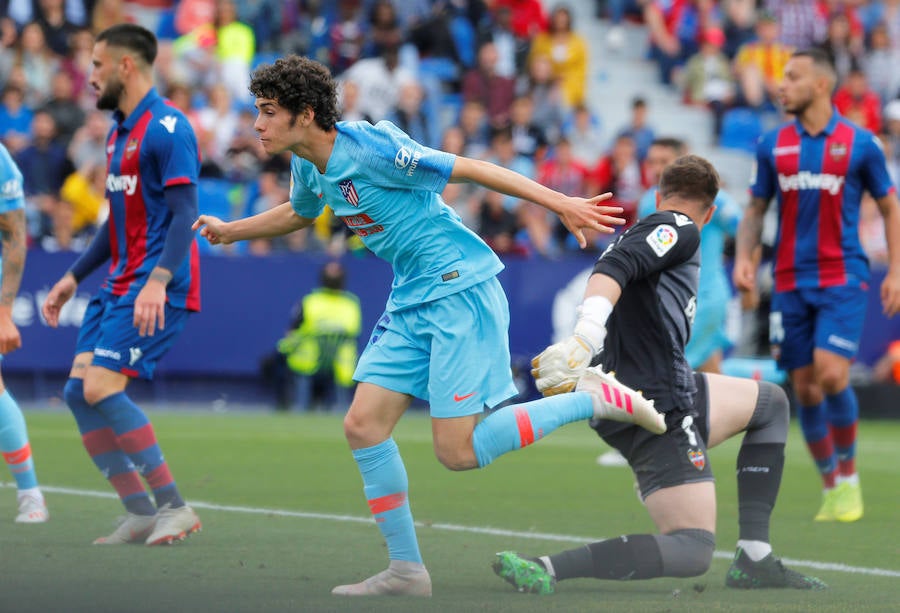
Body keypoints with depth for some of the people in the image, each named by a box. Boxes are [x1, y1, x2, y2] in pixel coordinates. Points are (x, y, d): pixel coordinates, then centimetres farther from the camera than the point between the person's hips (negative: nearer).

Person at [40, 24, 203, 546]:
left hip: (155, 288, -10)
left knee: (103, 388, -18)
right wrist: (74, 277, 27)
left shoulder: (167, 127, -12)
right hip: (120, 283, 10)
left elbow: (184, 213, -20)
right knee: (79, 391, 1)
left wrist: (158, 279, -31)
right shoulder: (120, 132, 18)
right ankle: (140, 514, 4)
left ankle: (174, 507, -11)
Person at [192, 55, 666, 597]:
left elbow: (471, 169, -17)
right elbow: (299, 213, 33)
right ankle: (407, 570, 10)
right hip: (412, 303, 9)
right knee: (364, 426, 0)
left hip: (461, 291, -9)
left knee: (458, 452, -12)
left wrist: (560, 203, -18)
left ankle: (593, 398, 0)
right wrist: (229, 231, 28)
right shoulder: (309, 169, 7)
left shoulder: (370, 148, -19)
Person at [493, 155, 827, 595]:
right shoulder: (680, 230, -3)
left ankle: (753, 561, 19)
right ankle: (544, 569, -27)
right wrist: (583, 339, -35)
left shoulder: (637, 233, 24)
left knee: (772, 403, 29)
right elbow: (613, 269, -21)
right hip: (663, 405, -10)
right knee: (693, 551, -14)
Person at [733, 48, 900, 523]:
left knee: (831, 373, -19)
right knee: (804, 388, 2)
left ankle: (849, 474, 0)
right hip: (790, 283, 3)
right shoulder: (773, 145, 7)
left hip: (842, 278, -3)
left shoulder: (859, 143, -1)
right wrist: (743, 256, -4)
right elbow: (756, 208, 14)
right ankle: (830, 487, 16)